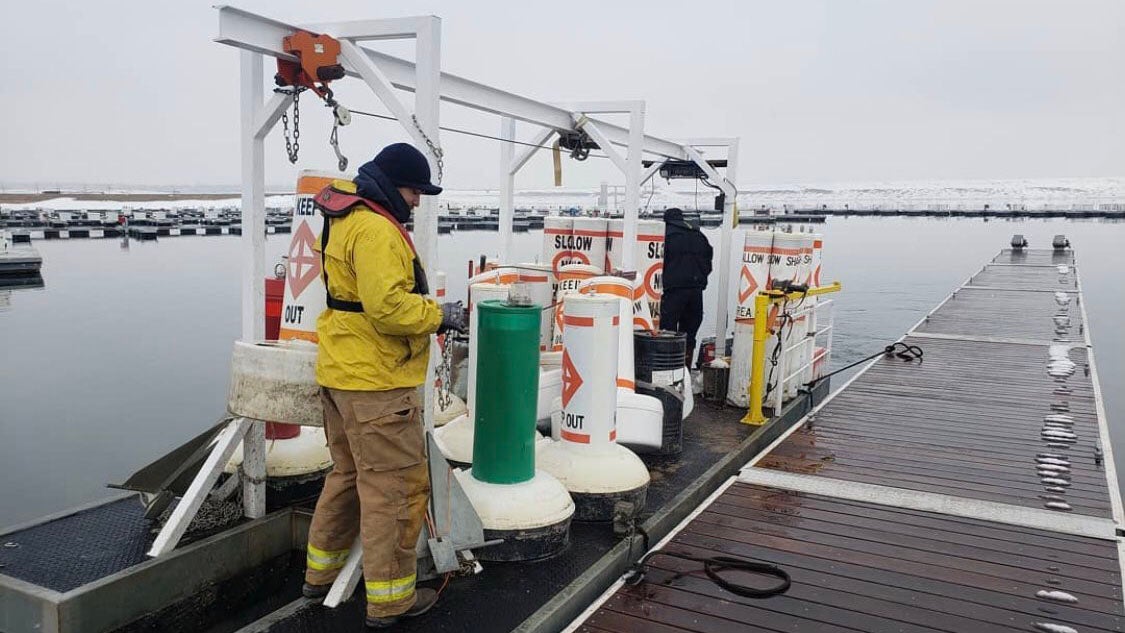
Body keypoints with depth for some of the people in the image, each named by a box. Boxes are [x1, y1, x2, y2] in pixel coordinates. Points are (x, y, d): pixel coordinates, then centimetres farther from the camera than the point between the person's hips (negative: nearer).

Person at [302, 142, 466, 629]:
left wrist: (427, 312, 12)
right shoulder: (376, 229, -19)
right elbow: (388, 306, -27)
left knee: (349, 474, 23)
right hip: (376, 382, -11)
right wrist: (439, 315, -12)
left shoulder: (346, 221, 15)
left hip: (342, 372, 11)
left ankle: (322, 572, 36)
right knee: (395, 487, -1)